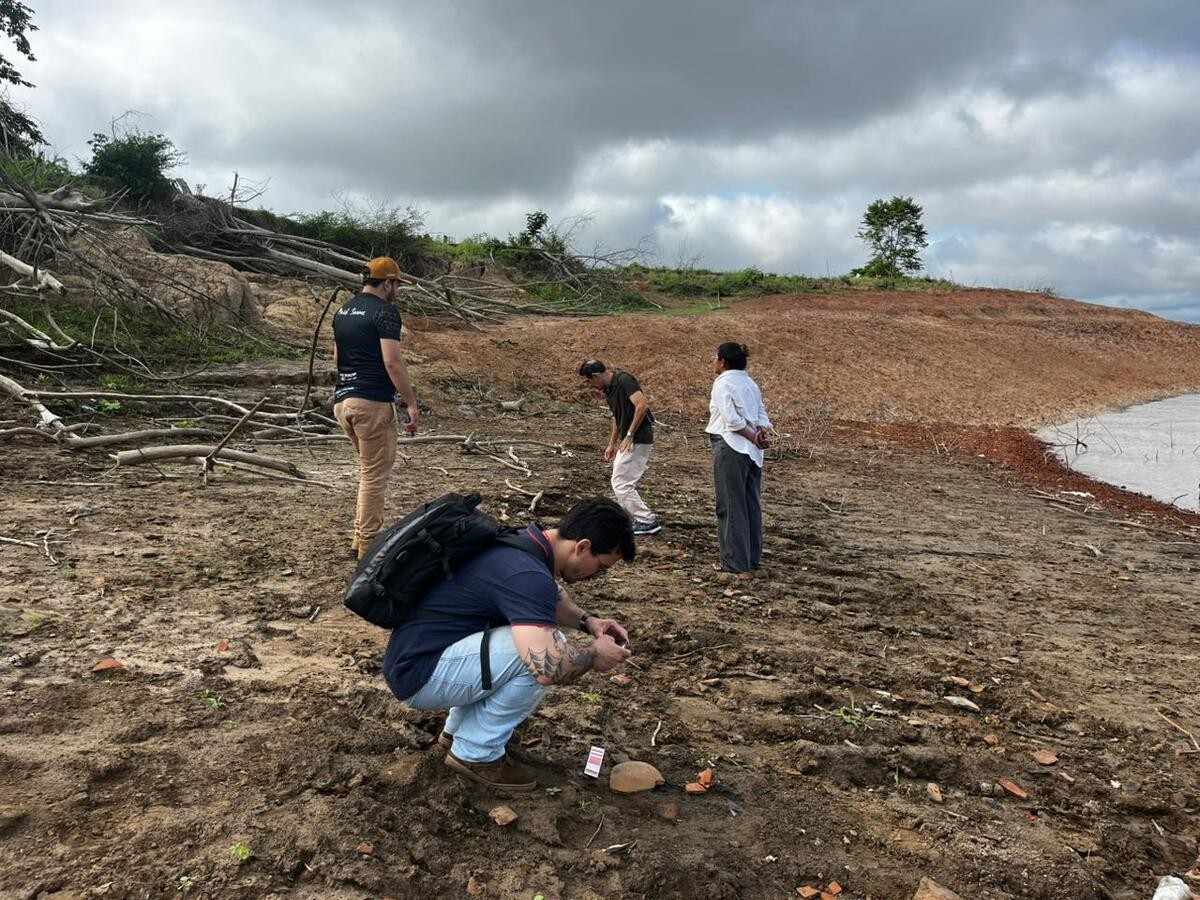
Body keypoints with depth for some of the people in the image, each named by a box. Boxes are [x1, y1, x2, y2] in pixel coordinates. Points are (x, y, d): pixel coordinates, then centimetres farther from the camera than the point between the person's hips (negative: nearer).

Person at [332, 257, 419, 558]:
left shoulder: (342, 311, 15)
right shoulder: (385, 311, -11)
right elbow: (392, 362, -18)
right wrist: (411, 403, -14)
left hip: (342, 400, 9)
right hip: (372, 402, -8)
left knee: (369, 469, 21)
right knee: (375, 474, 1)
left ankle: (360, 537, 24)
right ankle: (368, 545, 7)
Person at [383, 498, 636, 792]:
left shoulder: (525, 543, 4)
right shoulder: (527, 573, -26)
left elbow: (550, 596, 26)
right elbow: (549, 668, -36)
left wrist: (587, 620, 8)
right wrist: (594, 654, -15)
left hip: (419, 651, 10)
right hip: (419, 675, -10)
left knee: (538, 636, 14)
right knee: (539, 653, -22)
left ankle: (457, 729, 19)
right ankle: (475, 753, -2)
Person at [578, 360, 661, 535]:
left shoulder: (624, 381, -16)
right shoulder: (609, 389, 13)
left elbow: (642, 405, -27)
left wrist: (629, 435, -22)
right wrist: (612, 444, 23)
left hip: (637, 440, -10)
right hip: (629, 442, 10)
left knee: (621, 483, -6)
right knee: (625, 483, 14)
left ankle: (648, 522, -2)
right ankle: (631, 520, 21)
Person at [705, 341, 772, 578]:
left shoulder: (722, 383, -8)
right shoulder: (750, 383, 15)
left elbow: (732, 420, -17)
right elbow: (761, 414, 6)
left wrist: (754, 438, -10)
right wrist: (763, 432, -10)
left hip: (730, 447, -7)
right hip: (752, 451, 7)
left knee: (731, 507, -1)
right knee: (752, 505, 13)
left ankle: (737, 565, 0)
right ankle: (754, 560, 22)